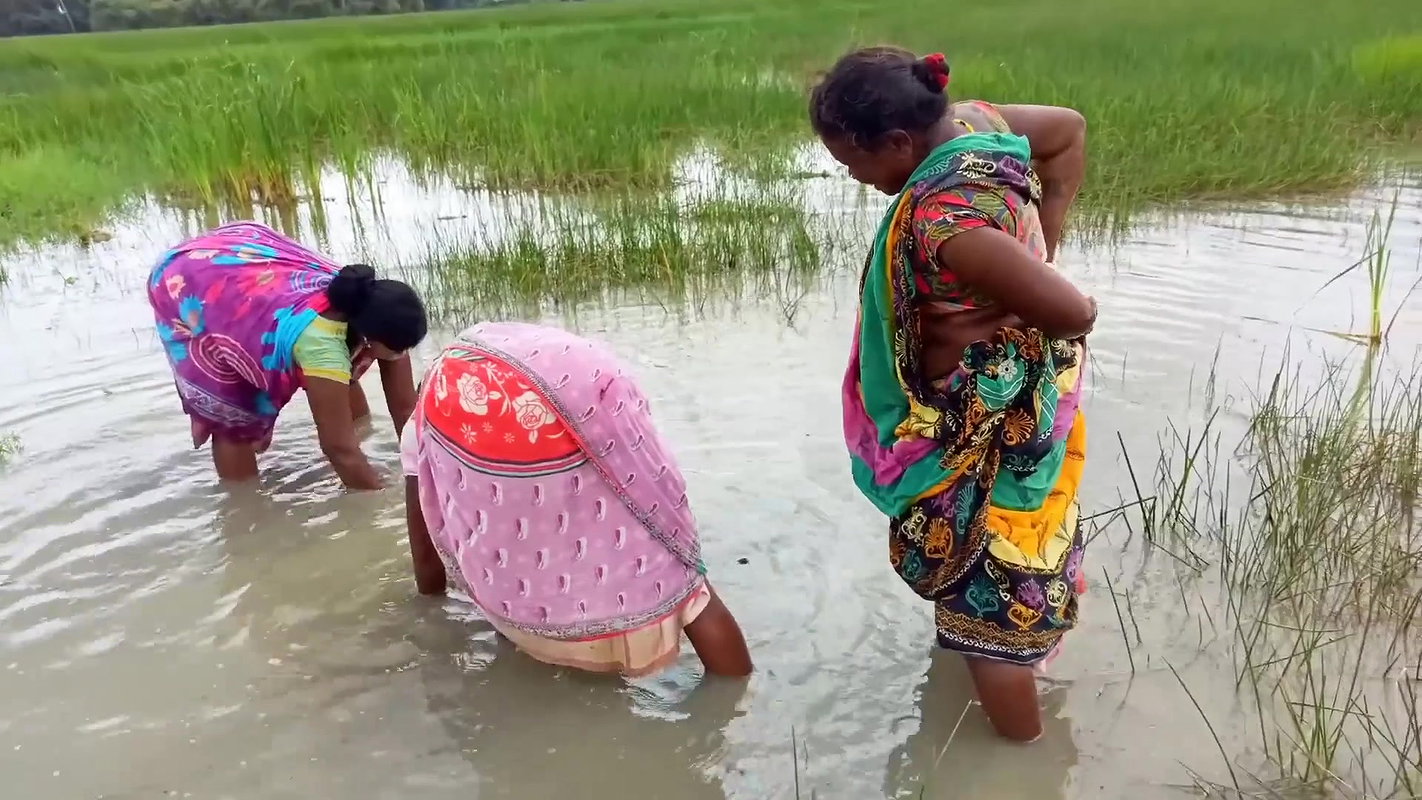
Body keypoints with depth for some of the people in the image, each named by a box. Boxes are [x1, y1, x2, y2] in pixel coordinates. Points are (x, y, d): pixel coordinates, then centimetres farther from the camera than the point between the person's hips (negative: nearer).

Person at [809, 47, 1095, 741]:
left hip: (986, 427, -9)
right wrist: (1044, 241, 1)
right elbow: (1070, 128, 7)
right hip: (1016, 399, 10)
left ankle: (1023, 758, 33)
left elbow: (1074, 313, -35)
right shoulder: (973, 122, -9)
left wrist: (989, 320, -15)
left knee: (984, 597, 10)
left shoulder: (946, 224, -36)